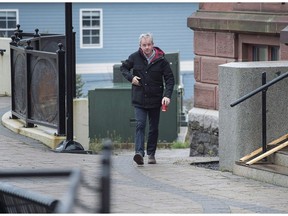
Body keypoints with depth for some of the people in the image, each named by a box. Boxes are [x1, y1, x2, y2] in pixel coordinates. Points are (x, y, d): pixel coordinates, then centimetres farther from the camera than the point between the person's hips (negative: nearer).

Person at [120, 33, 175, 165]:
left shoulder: (161, 60, -4)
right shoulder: (135, 57, -1)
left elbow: (169, 79, -3)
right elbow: (123, 67, 16)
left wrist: (167, 95, -16)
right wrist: (130, 77, -4)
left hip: (155, 100, 1)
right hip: (139, 99, -1)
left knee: (154, 128, 9)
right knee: (140, 125, -15)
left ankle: (151, 154, 21)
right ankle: (139, 152, -26)